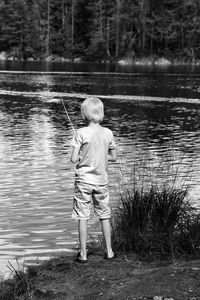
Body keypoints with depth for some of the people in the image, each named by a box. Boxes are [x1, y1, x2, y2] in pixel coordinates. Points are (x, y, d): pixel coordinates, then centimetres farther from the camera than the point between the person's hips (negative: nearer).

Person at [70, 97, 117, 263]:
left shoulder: (81, 133, -12)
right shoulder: (108, 133, -2)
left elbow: (74, 159, -13)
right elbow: (113, 157, 6)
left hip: (84, 179, -3)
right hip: (101, 179, 3)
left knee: (82, 217, 4)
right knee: (105, 216, 14)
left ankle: (83, 254, 7)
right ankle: (109, 251, 20)